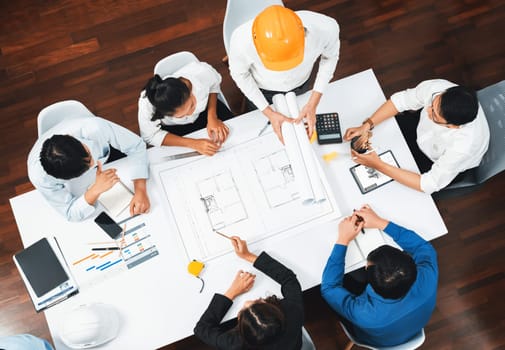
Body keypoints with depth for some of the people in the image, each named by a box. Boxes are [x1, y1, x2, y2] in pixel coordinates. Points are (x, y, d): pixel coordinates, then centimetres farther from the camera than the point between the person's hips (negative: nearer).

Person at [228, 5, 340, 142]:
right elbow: (239, 73, -20)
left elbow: (330, 56, -15)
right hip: (261, 88, -1)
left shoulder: (325, 27, -41)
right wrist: (269, 113, -23)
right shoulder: (241, 39, -44)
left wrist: (313, 103, -20)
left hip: (300, 84, 1)